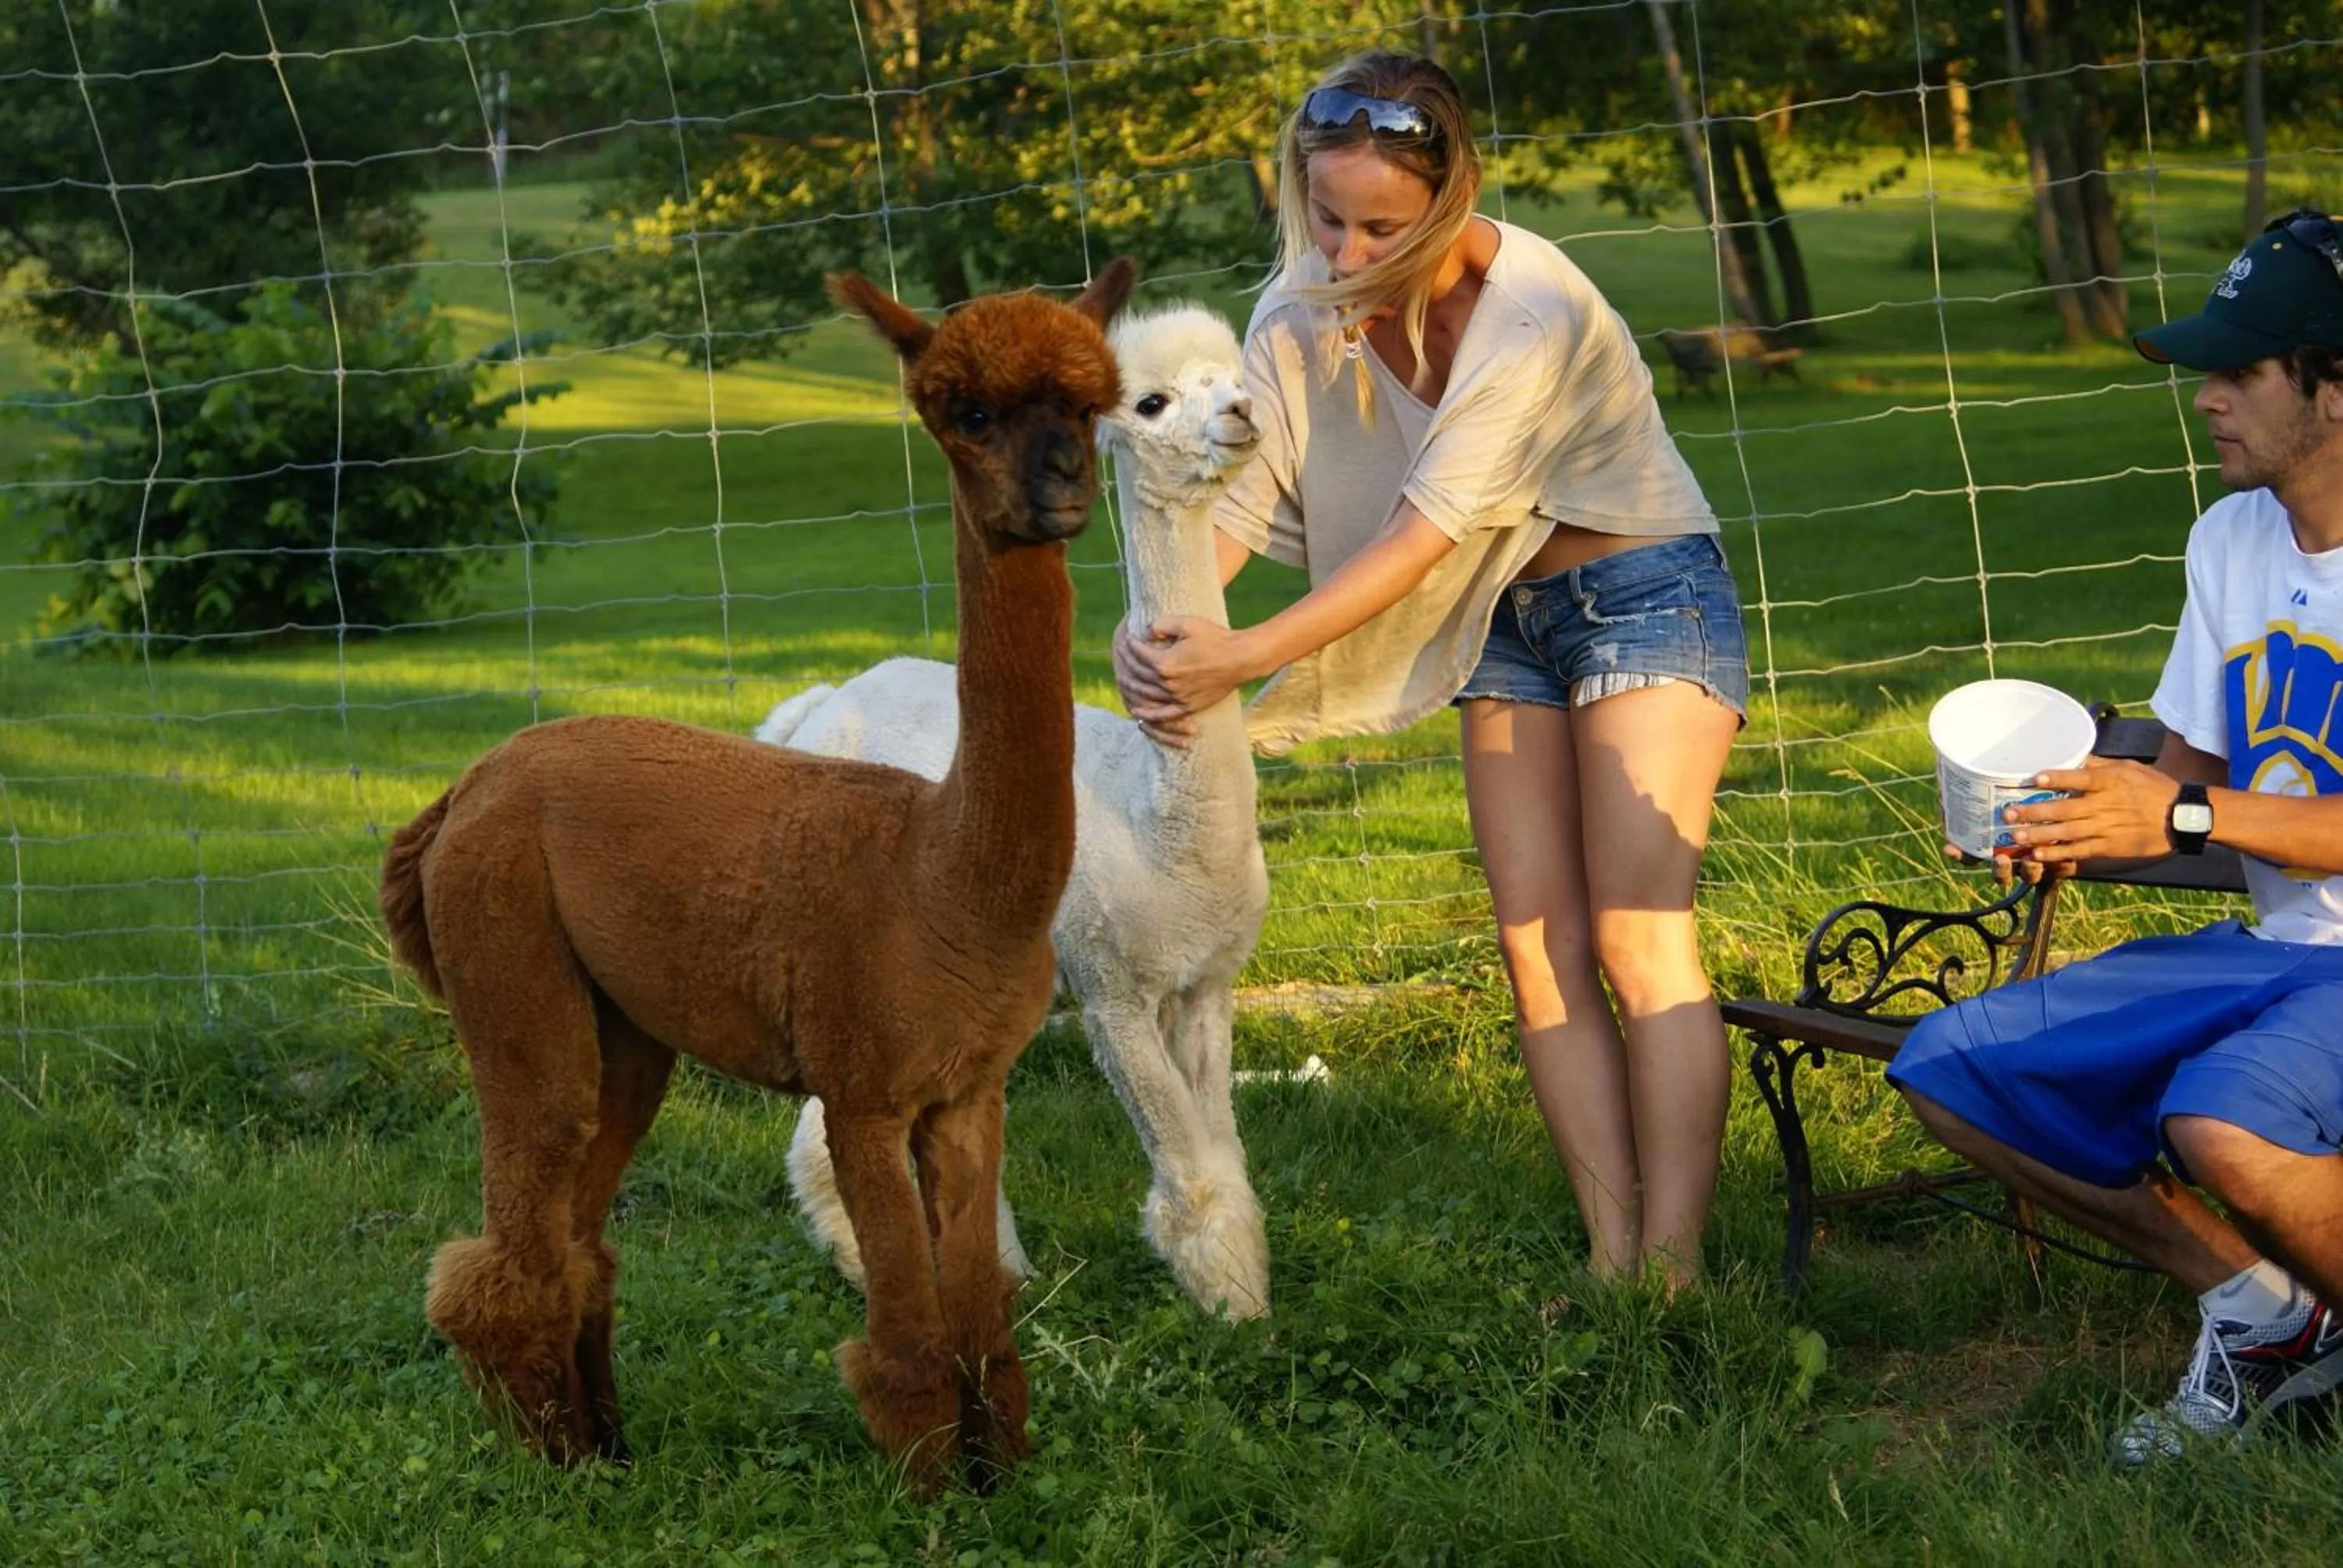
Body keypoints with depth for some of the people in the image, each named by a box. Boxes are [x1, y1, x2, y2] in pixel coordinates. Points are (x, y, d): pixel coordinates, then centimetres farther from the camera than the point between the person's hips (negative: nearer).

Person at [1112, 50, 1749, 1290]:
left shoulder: (1529, 308, -30)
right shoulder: (1306, 311, -11)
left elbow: (1425, 532, -32)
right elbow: (1240, 493, -15)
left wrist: (1244, 656, -36)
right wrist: (1155, 626, -35)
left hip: (1644, 593, -6)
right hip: (1508, 621, 6)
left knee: (1638, 939, -14)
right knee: (1535, 948, 0)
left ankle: (1672, 1272, -15)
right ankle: (1612, 1260, 2)